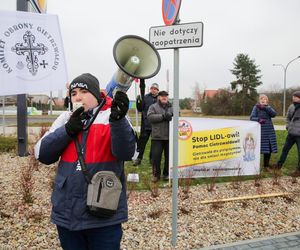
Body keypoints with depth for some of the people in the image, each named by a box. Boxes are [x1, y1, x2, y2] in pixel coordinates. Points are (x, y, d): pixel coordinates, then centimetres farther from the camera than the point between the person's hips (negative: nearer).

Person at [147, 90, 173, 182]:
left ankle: (167, 174, 22)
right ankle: (156, 174, 13)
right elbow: (150, 117, -10)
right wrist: (163, 116, -18)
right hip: (157, 136, -2)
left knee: (169, 156, 7)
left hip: (170, 136, 3)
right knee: (156, 156, -2)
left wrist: (172, 116, -12)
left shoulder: (172, 107, 14)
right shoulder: (153, 107, 5)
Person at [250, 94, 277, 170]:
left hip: (269, 130, 4)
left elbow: (274, 114, -9)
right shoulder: (256, 107, 0)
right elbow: (252, 117, -9)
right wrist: (259, 119, -29)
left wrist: (264, 108, -20)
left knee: (268, 149, 5)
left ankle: (266, 165, 20)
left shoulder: (268, 107, 10)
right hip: (260, 130, -4)